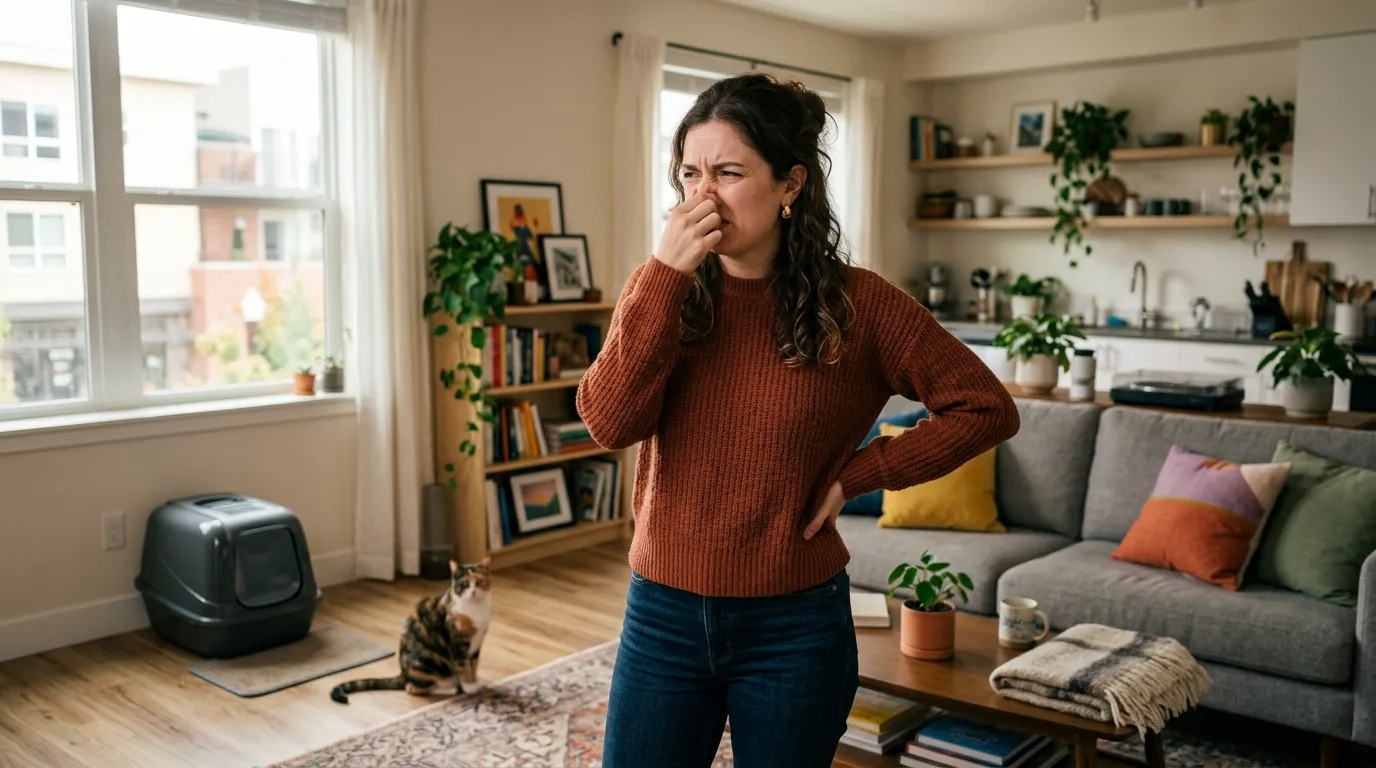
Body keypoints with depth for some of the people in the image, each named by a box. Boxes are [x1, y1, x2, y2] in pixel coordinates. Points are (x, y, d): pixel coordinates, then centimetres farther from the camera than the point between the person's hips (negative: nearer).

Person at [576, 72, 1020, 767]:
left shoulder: (855, 304, -9)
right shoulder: (660, 291, -1)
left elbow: (985, 408, -4)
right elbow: (609, 423, -15)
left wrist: (859, 474, -9)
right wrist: (666, 276, -20)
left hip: (795, 627, -2)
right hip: (663, 614, 2)